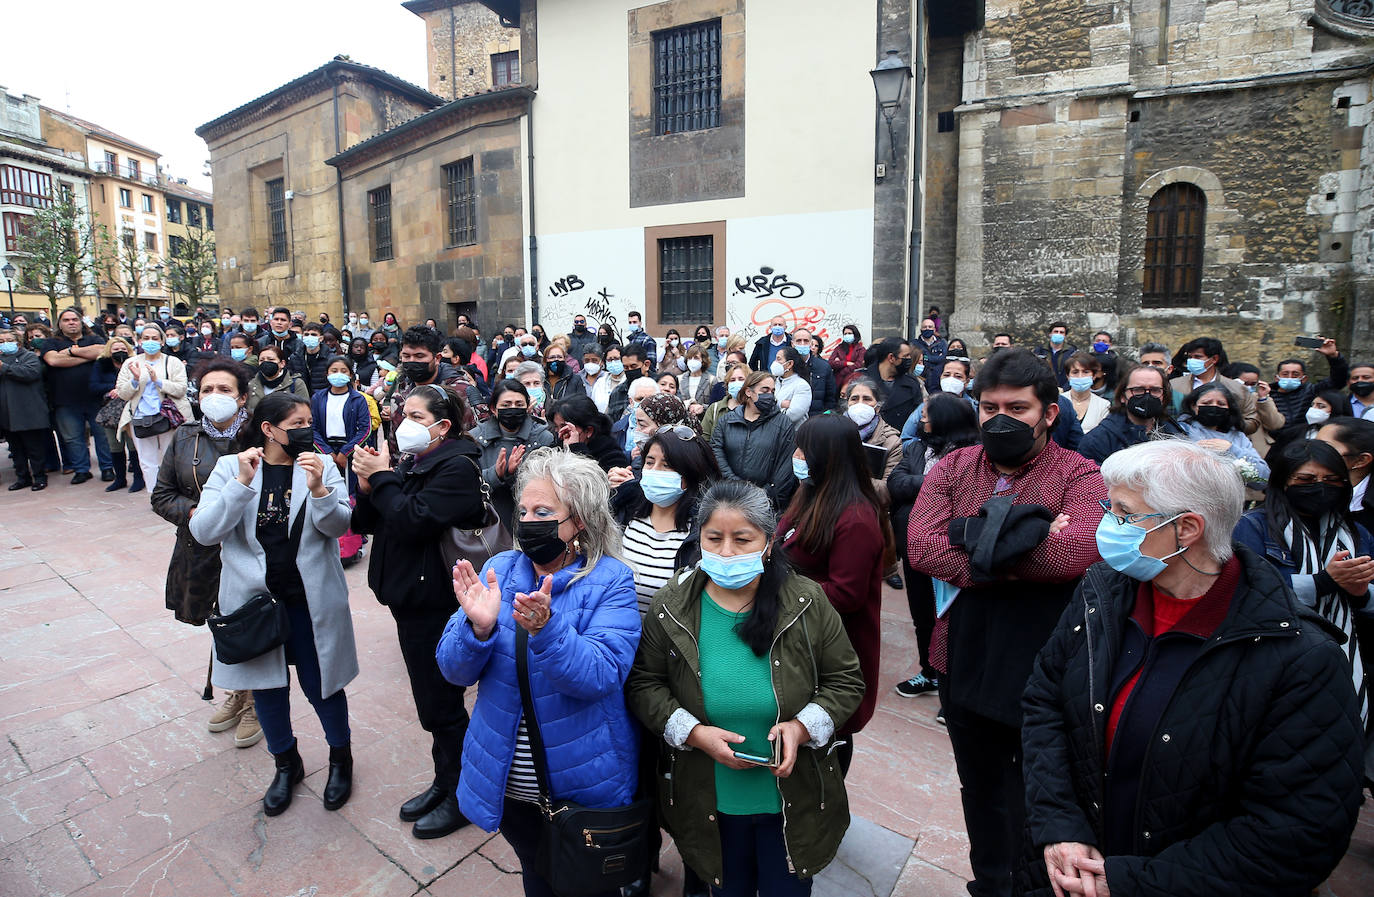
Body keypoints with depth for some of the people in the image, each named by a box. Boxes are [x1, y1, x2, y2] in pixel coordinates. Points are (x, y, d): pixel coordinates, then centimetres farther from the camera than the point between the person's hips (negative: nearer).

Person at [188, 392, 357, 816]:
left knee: (320, 684, 9)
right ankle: (286, 764, 41)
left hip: (310, 600, -1)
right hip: (254, 599, 1)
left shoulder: (321, 466, -4)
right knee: (266, 685, 16)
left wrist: (318, 489, -29)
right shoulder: (230, 467, -4)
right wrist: (243, 483, -23)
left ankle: (340, 757, 36)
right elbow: (203, 531, -13)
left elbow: (338, 526, -12)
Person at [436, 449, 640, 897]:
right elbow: (455, 671, -9)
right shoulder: (499, 569, -6)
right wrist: (478, 627, -30)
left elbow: (600, 677, -28)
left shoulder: (609, 582, -17)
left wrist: (545, 628, -44)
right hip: (507, 785, 3)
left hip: (586, 787, -3)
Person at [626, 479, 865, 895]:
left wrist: (803, 727, -20)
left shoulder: (807, 603, -13)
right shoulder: (670, 607, -12)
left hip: (792, 800, 0)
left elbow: (845, 681, -4)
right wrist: (693, 733, -19)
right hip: (708, 804, 1)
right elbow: (643, 684, -5)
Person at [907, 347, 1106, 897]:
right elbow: (920, 546, -16)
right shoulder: (952, 468, -1)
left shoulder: (1078, 475, -10)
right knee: (982, 786, 24)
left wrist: (973, 533, -22)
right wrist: (1019, 552, -23)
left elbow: (1079, 551, -30)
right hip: (965, 660, 4)